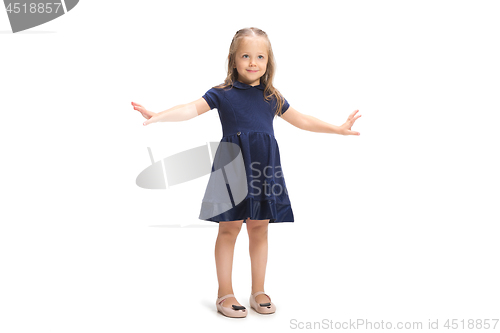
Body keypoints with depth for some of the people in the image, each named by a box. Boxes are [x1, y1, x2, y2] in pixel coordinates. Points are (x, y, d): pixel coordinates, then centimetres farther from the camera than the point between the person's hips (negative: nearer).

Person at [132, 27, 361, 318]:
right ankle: (225, 293, 16)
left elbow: (302, 120, 21)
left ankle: (259, 291, 23)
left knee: (259, 228, 9)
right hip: (233, 166, -3)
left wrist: (339, 129, 23)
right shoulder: (223, 93, 2)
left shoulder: (273, 97, 12)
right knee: (229, 229, 2)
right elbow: (193, 109, -9)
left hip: (264, 168, 3)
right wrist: (158, 116, -25)